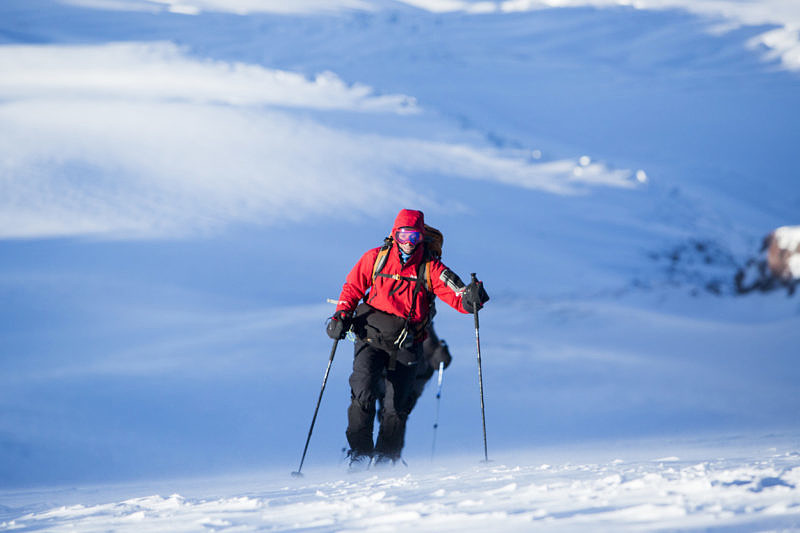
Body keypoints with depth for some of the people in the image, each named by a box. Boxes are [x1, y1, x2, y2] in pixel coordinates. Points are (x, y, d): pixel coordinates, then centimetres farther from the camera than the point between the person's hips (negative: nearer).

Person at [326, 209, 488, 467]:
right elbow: (353, 288, 13)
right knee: (364, 392, -17)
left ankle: (386, 457, 15)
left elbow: (456, 297, -6)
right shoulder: (376, 258, 4)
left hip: (406, 346, 0)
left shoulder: (430, 268, 1)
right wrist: (342, 315, -1)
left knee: (396, 406, -2)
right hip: (372, 338, 0)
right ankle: (360, 451, -5)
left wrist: (470, 299, -27)